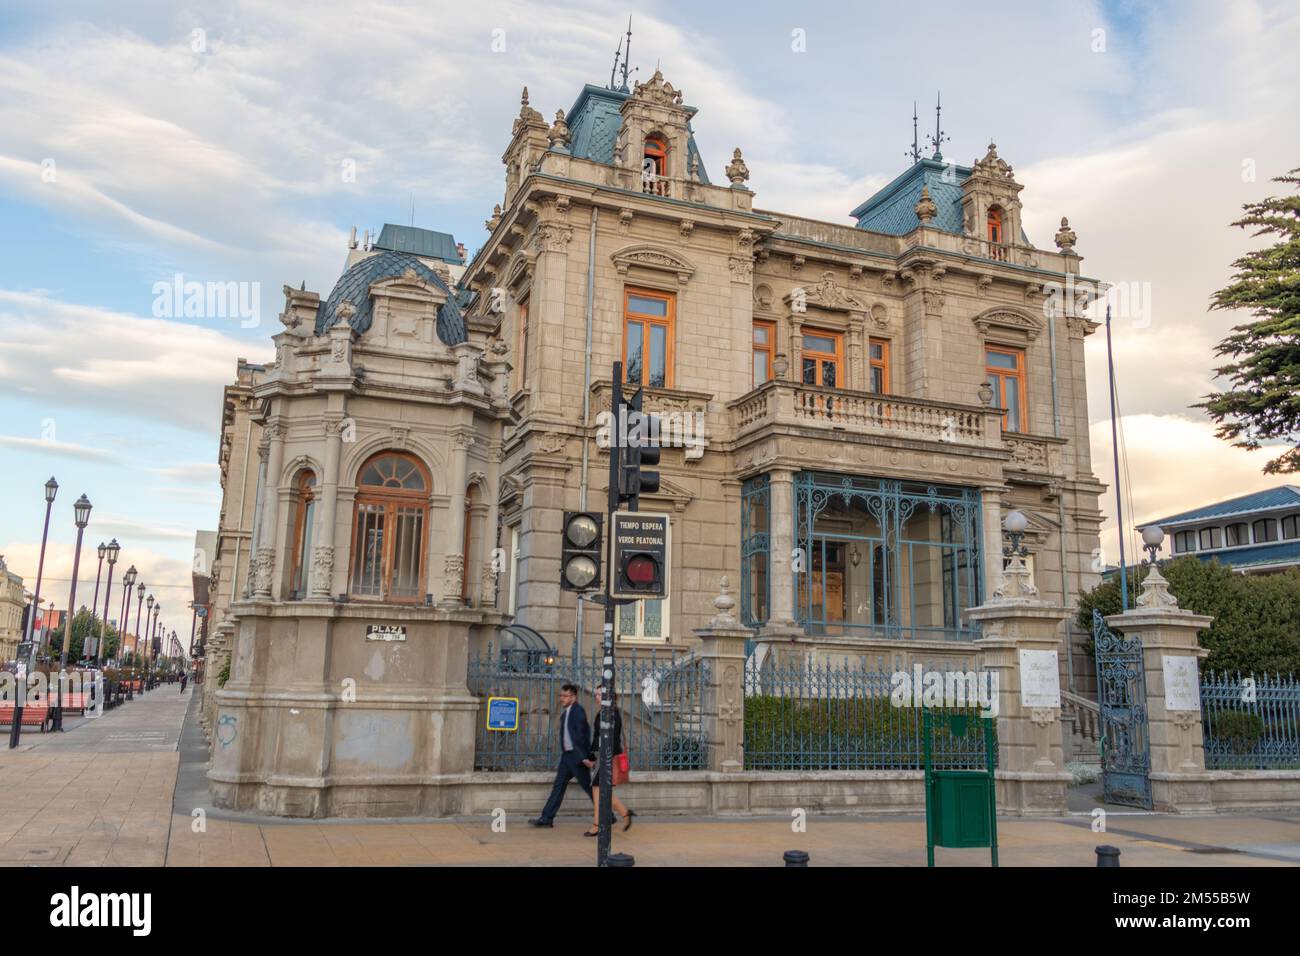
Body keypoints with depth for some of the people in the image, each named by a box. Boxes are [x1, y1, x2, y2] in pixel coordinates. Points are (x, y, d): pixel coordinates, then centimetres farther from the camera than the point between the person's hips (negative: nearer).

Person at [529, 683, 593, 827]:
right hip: (566, 755, 8)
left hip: (577, 756, -8)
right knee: (558, 786, 5)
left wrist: (583, 756, -22)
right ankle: (547, 818, 6)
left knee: (587, 786, 1)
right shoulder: (565, 713, 13)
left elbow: (581, 733, -19)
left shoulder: (578, 711, -13)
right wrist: (563, 755, 19)